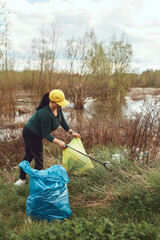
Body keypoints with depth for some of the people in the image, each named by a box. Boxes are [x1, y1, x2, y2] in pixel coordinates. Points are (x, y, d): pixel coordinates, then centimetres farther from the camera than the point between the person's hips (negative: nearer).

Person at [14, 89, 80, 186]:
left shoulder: (57, 108, -9)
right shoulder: (46, 114, -35)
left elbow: (62, 121, 5)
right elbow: (46, 134, -28)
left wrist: (71, 132, -1)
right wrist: (58, 142, -33)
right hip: (32, 135, -10)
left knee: (29, 156, 21)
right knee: (39, 160, 0)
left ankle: (22, 179, 37)